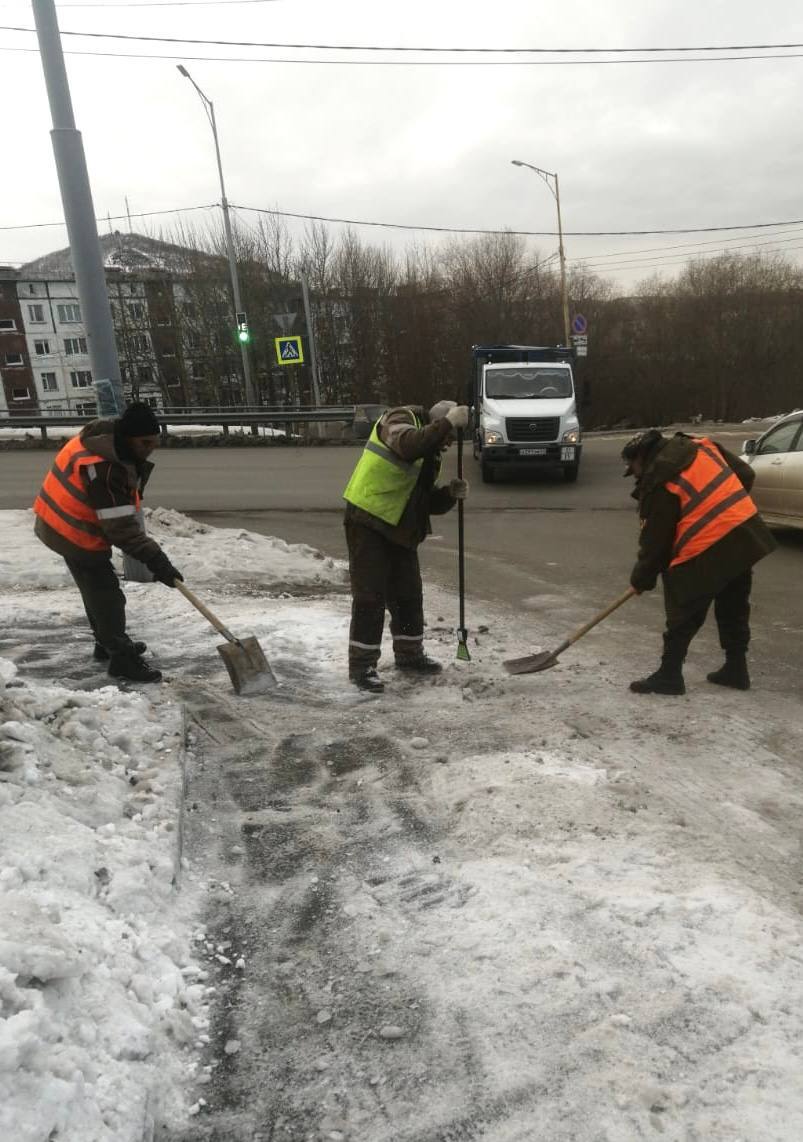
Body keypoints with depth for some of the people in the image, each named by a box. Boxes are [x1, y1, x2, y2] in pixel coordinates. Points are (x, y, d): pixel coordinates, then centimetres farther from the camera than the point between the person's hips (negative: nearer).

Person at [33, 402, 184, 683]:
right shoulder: (104, 469, -35)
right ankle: (122, 659, 3)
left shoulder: (105, 436, -5)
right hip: (76, 534, -10)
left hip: (65, 525, 10)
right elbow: (120, 527, -34)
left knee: (97, 589, 21)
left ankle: (109, 643, 36)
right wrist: (155, 560, -34)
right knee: (105, 594, -5)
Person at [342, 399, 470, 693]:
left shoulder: (430, 455, 16)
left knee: (408, 595, 14)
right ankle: (361, 665, 5)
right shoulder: (400, 419, -8)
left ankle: (409, 654, 31)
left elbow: (429, 503, 15)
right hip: (368, 523, -9)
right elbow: (409, 445, -33)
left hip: (399, 530, 9)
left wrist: (451, 493, -3)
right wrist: (448, 422, -27)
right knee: (369, 597, -5)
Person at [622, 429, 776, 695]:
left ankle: (669, 675, 12)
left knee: (683, 615, 5)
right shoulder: (702, 446, 9)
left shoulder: (659, 482, -10)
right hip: (746, 534, 8)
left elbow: (655, 538, -6)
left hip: (707, 550, -8)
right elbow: (746, 475, 15)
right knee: (734, 608, 20)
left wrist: (642, 577, 7)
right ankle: (736, 669, 31)